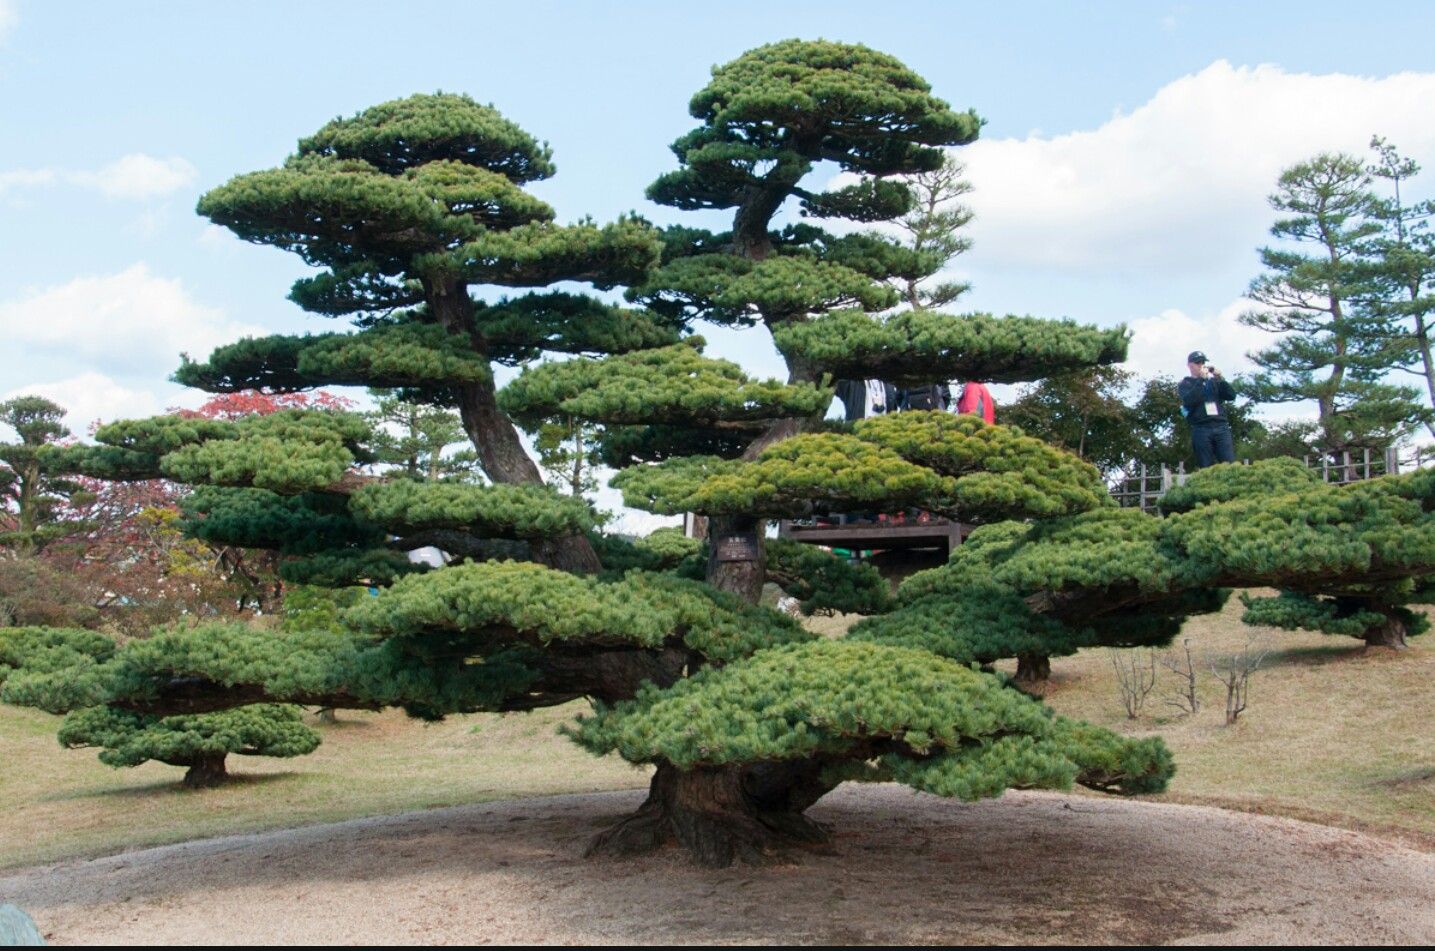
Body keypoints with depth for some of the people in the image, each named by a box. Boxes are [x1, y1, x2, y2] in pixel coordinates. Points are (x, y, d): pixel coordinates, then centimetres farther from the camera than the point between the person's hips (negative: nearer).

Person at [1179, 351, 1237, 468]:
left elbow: (1231, 395, 9)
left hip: (1221, 427, 2)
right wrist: (1201, 379, -10)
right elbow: (1189, 401, -10)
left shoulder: (1214, 380, 19)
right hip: (1201, 429, -2)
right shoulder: (1185, 384, 11)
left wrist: (1220, 378, -3)